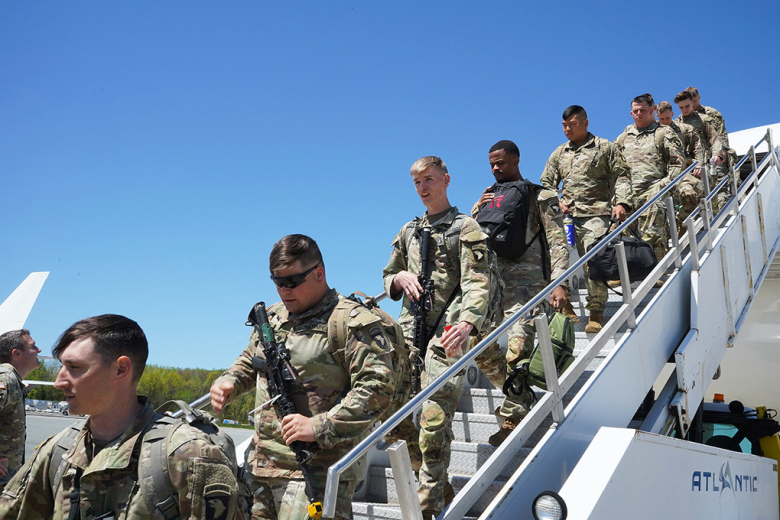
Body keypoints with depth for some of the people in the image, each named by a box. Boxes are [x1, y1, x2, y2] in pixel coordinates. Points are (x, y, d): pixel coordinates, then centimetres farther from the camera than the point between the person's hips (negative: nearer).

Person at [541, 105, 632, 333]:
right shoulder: (559, 153, 20)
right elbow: (546, 183, 22)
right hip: (566, 215, 5)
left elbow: (621, 176, 5)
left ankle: (596, 314, -3)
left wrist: (622, 203, -9)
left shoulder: (604, 147, 9)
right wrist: (555, 203, 3)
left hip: (595, 214, -4)